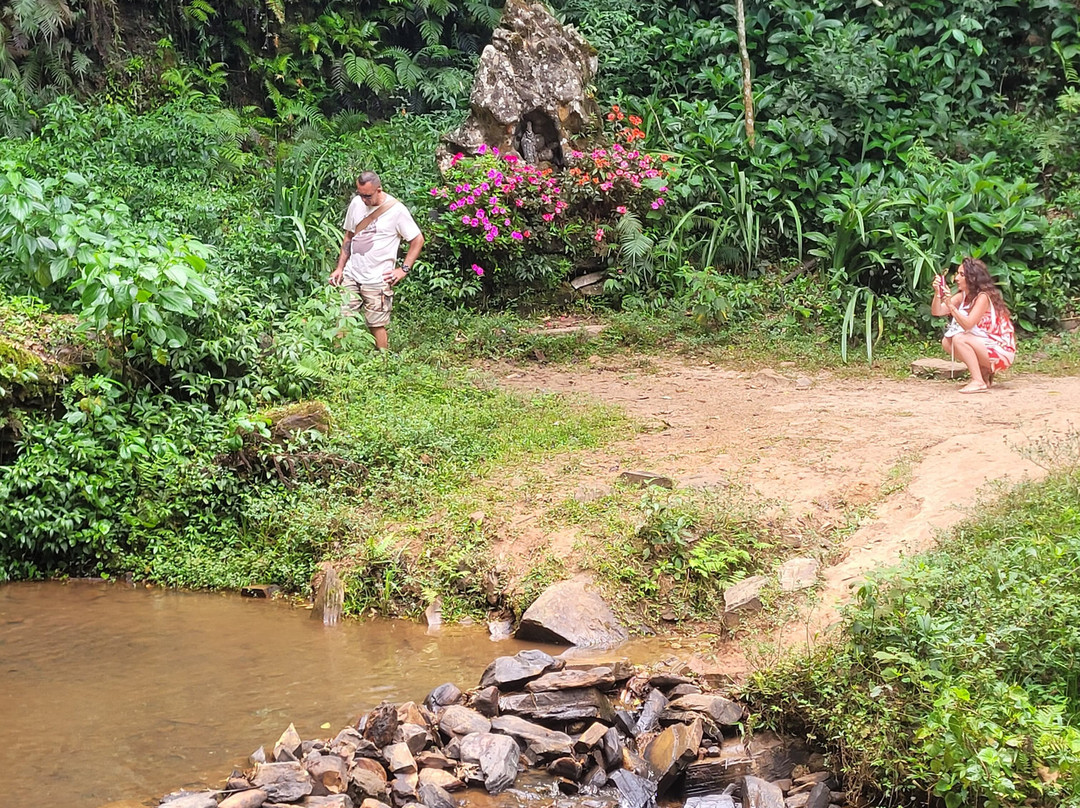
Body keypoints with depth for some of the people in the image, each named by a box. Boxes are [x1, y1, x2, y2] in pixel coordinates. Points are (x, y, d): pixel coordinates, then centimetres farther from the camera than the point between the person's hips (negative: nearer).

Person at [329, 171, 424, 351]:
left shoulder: (396, 210, -9)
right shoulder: (356, 203, 6)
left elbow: (418, 240, -3)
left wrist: (404, 269, -7)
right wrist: (340, 268, 12)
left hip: (377, 280, -5)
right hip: (351, 275, 5)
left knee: (377, 326, -1)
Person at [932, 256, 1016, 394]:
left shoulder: (983, 297, -20)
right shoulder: (963, 296, 3)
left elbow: (968, 325, -30)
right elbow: (936, 312, -5)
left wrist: (950, 305, -36)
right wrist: (937, 293, -22)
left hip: (1001, 351, -8)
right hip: (984, 346, 8)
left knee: (959, 339, -25)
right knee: (946, 342, -4)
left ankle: (979, 382, -21)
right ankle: (984, 372, 6)